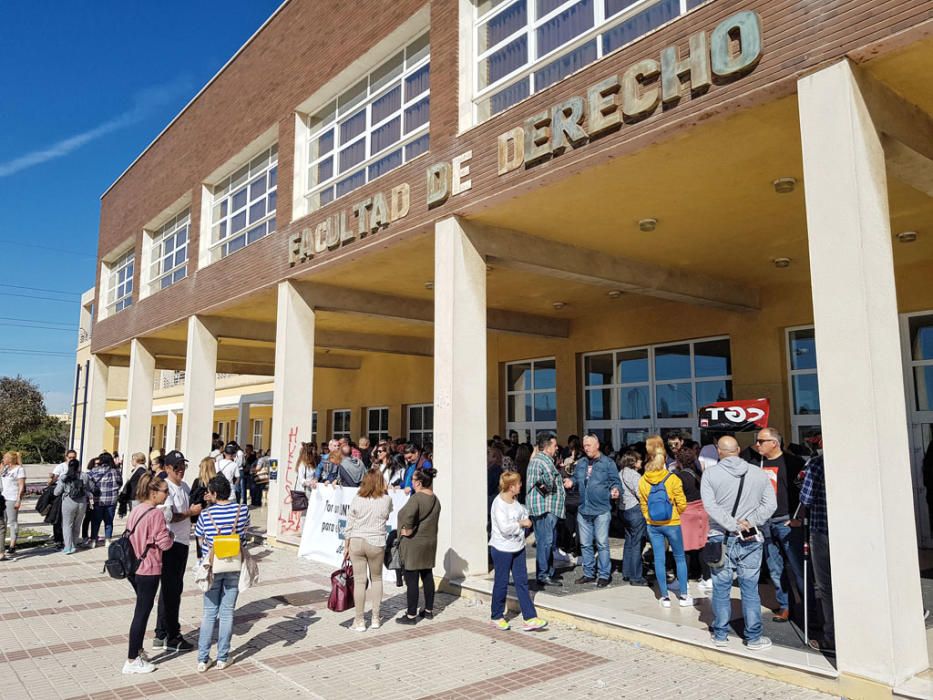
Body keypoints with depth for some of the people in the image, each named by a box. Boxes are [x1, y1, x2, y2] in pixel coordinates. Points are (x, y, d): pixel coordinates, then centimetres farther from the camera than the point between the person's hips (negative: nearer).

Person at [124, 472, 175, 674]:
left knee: (142, 610, 21)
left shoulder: (135, 511, 7)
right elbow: (165, 543, -18)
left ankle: (137, 651, 31)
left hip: (133, 567, 9)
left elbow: (131, 536, 16)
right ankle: (132, 661, 10)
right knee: (142, 613, 2)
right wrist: (170, 534, 2)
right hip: (148, 570, -9)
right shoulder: (156, 514, -20)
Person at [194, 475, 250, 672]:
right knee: (227, 613, 9)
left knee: (209, 613, 10)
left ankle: (203, 659, 15)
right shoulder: (242, 510, -7)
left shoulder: (206, 514, -11)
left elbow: (201, 541, 1)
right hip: (234, 567, 1)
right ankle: (222, 658, 16)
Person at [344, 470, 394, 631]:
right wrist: (384, 491, 13)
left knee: (359, 581, 6)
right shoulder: (386, 499, -6)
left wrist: (346, 547, 9)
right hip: (376, 543, 0)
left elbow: (349, 525, -1)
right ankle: (375, 619, 22)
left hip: (356, 542, 0)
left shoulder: (356, 500, -5)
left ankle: (359, 621, 13)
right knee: (376, 579, 17)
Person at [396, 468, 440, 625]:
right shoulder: (435, 499, 8)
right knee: (427, 576, 17)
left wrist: (407, 530, -20)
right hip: (430, 541, 8)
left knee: (412, 579, 0)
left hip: (413, 543, -8)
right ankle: (428, 610, 27)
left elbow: (409, 516, -35)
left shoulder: (416, 498, -19)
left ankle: (411, 615, 6)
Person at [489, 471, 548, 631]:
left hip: (518, 547, 8)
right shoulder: (499, 504, -21)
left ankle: (530, 618, 12)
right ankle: (497, 617, 24)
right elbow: (505, 528, -28)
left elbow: (523, 513, 21)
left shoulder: (515, 501, 5)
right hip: (502, 549, -8)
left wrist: (525, 520, -1)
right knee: (501, 583, 6)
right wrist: (521, 523, -16)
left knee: (522, 582, 8)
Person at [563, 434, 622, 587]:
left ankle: (604, 574, 11)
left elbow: (615, 481, -4)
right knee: (585, 544, 12)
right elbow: (576, 479, 20)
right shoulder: (580, 463, 10)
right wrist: (571, 482, -1)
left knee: (602, 543, -1)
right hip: (583, 510, 5)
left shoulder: (607, 463, -4)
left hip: (601, 510, -5)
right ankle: (589, 573, 23)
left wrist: (615, 489, -24)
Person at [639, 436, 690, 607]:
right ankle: (683, 596, 17)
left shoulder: (643, 481, -4)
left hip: (653, 525, 3)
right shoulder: (673, 479, -14)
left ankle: (665, 597, 13)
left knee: (659, 559, 8)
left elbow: (643, 505, 4)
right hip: (672, 524, -2)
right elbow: (682, 504, -8)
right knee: (680, 558, 12)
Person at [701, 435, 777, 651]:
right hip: (750, 540, 1)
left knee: (721, 589, 9)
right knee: (750, 589, 8)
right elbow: (770, 504, -2)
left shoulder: (710, 474, -5)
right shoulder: (758, 474, 2)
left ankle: (720, 635, 20)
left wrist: (735, 526, -13)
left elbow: (711, 506, -14)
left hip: (720, 538, -1)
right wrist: (749, 523, -6)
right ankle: (754, 638, 16)